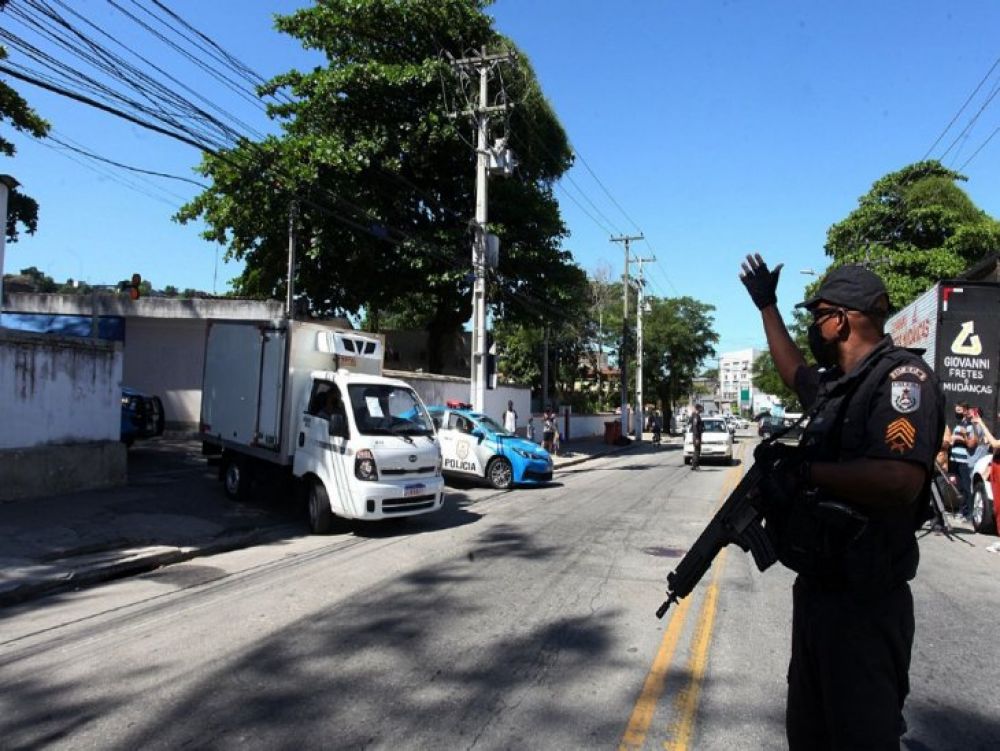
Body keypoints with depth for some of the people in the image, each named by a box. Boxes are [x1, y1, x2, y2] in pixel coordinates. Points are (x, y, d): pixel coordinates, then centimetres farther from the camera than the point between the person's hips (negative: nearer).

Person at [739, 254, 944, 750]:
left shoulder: (901, 377, -17)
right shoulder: (836, 384, 9)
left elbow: (901, 480, -33)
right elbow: (792, 370, 32)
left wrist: (803, 471, -22)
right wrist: (766, 306, 36)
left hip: (863, 602, -9)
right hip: (815, 590, 9)